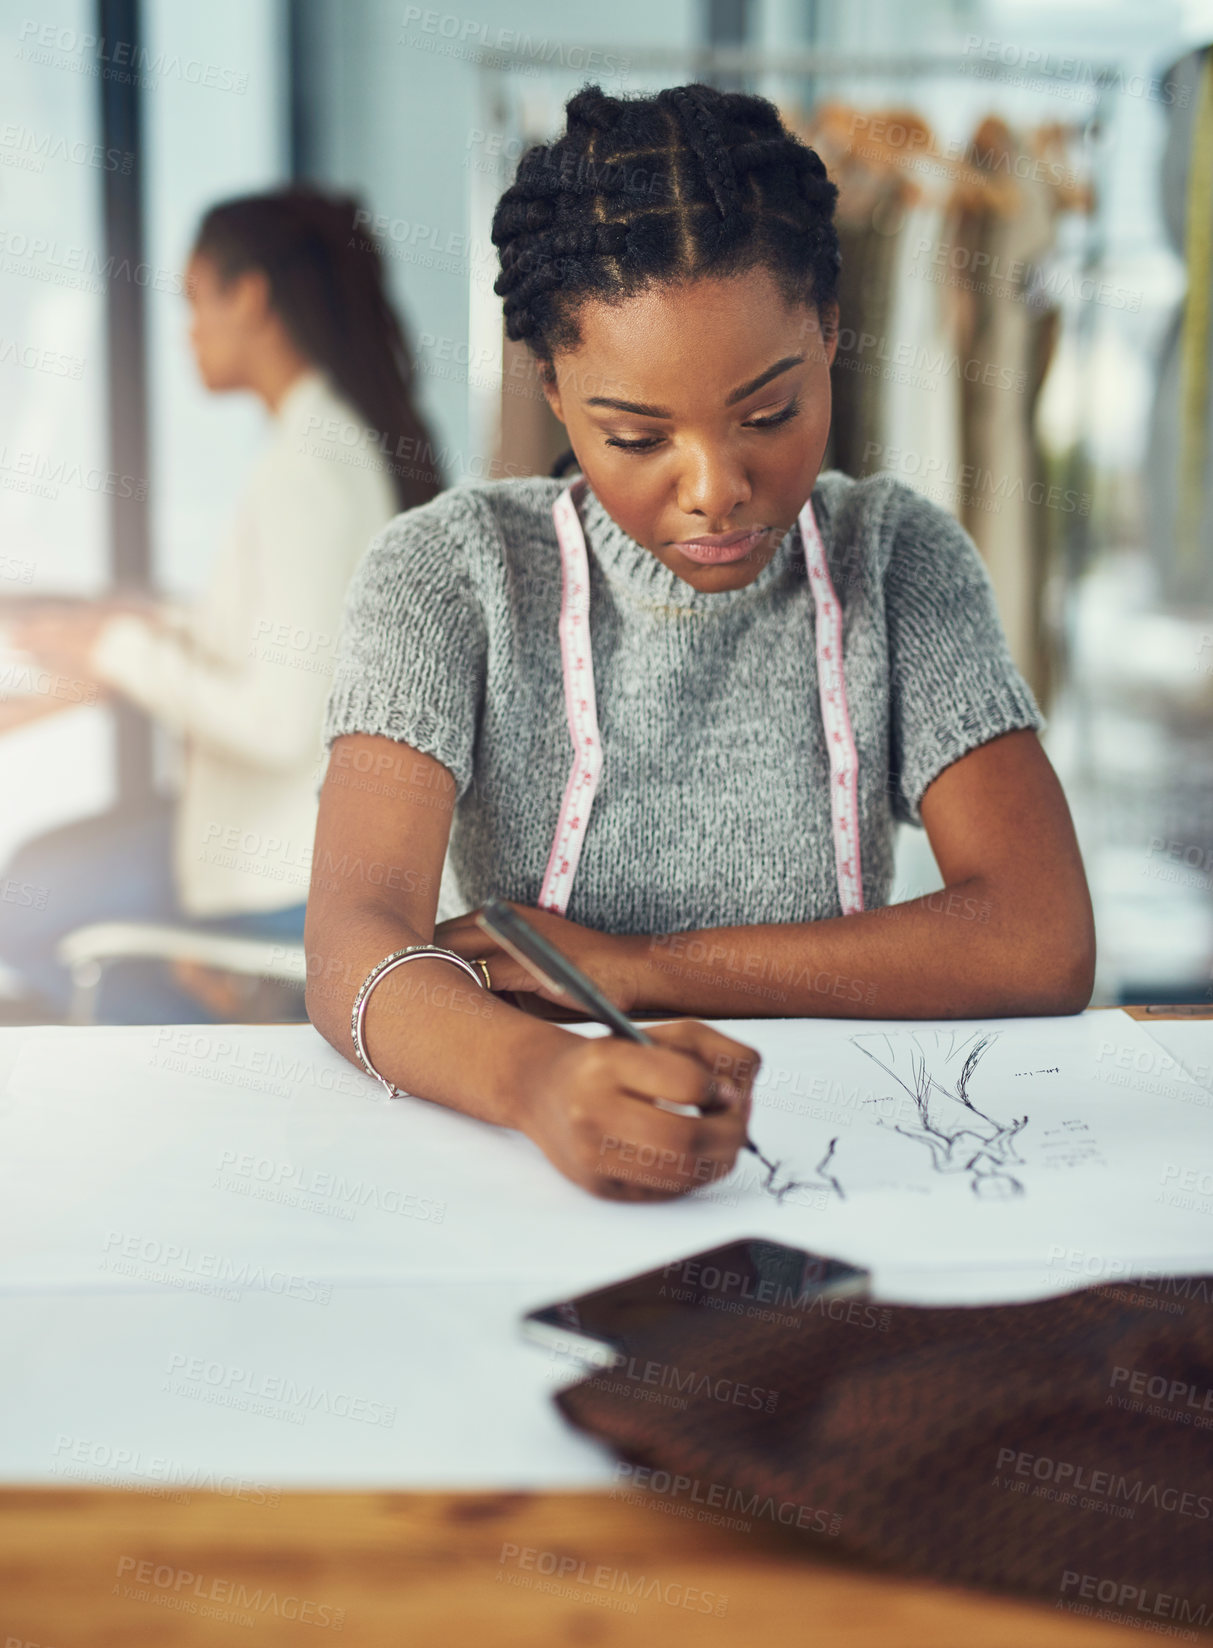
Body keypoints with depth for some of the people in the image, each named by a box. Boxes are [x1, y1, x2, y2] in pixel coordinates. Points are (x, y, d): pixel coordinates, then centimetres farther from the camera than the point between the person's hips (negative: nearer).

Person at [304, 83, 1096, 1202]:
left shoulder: (895, 559, -2)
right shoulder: (450, 573, -7)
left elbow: (1043, 948, -11)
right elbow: (354, 950, -20)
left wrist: (634, 966, -14)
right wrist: (540, 1076, -41)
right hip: (525, 1154, 0)